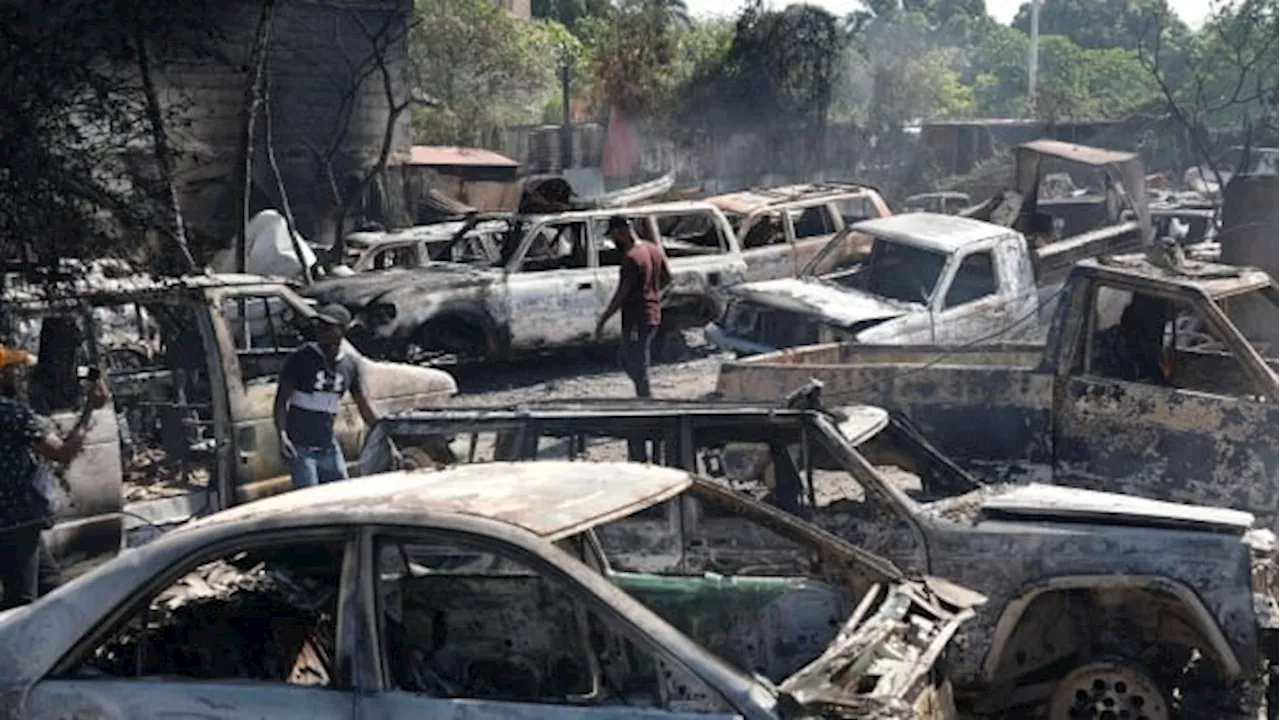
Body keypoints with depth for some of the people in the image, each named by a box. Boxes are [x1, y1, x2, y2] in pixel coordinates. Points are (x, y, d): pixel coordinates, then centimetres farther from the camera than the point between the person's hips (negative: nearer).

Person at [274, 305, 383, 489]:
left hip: (329, 448, 5)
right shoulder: (301, 358, -9)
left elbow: (364, 405, 9)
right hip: (299, 448, -5)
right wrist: (282, 435, -22)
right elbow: (281, 399, -9)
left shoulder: (351, 363, 3)